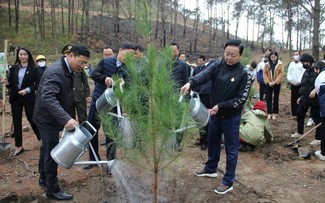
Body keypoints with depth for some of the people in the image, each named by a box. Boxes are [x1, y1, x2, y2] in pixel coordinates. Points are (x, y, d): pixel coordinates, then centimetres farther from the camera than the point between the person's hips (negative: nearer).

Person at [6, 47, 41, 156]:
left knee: (32, 119, 2)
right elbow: (10, 83, 7)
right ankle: (19, 146, 15)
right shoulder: (13, 68, 6)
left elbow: (38, 84, -6)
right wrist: (6, 83, -14)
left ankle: (42, 139, 25)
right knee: (16, 122, 6)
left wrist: (27, 90, -17)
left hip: (28, 97, -4)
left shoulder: (33, 69, -4)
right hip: (15, 97, 4)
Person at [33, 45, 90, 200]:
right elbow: (47, 97, -41)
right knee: (52, 152, -1)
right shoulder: (55, 72, -27)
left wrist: (68, 117, 13)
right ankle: (53, 190, 12)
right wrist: (66, 118, -50)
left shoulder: (67, 70, 4)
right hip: (47, 117, -9)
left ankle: (44, 178, 40)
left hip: (51, 117, 10)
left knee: (47, 148, 22)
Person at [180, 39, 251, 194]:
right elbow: (204, 74, -24)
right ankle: (210, 169, 43)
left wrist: (220, 106, -23)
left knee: (231, 149, 6)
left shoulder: (244, 74, -14)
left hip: (231, 117, -5)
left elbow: (241, 98, -16)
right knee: (212, 143, 21)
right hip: (215, 114, 5)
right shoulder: (217, 65, -5)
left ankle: (228, 182, 19)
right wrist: (191, 83, -44)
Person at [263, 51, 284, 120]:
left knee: (276, 98, 6)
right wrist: (268, 82, -14)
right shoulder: (267, 64, 2)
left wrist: (275, 82, -17)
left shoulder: (280, 64, -3)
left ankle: (274, 113, 12)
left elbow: (281, 74, -9)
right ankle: (269, 113, 10)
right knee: (269, 98, 3)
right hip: (269, 84, 1)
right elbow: (264, 74, -2)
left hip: (277, 84, -1)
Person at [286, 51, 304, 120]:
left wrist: (298, 82, -14)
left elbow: (303, 74, -9)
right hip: (293, 84, 4)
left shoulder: (302, 63, -2)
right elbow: (288, 73, 11)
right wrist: (290, 81, -5)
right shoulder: (291, 64, 14)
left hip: (300, 84, -4)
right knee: (293, 100, 4)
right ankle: (294, 114, 10)